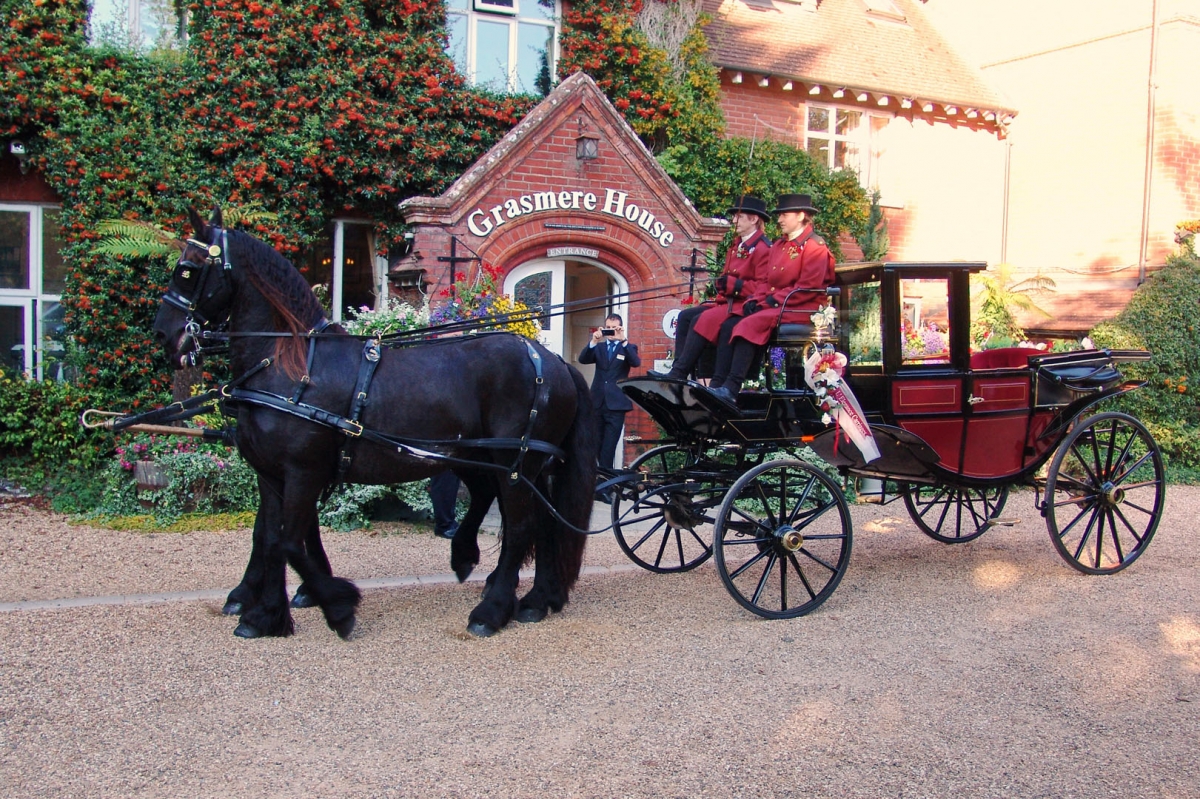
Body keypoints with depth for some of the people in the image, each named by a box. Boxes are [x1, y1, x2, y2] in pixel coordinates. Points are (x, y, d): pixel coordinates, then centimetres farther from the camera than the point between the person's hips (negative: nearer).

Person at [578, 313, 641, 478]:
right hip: (597, 402, 4)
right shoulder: (598, 347, 13)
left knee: (609, 445, -8)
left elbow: (636, 362, -15)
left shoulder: (628, 347, 5)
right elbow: (583, 359, -4)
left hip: (616, 403, -4)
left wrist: (623, 341, -27)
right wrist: (593, 341, -20)